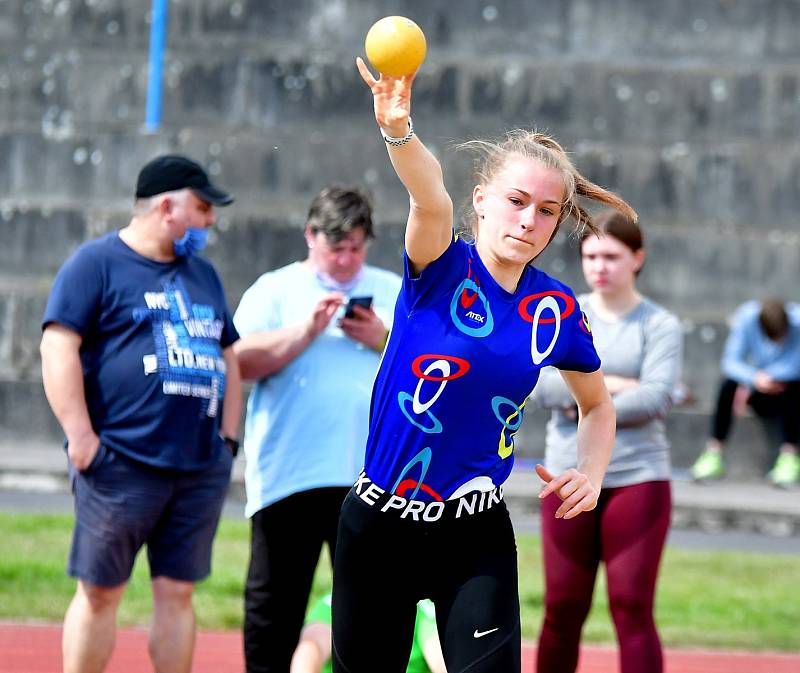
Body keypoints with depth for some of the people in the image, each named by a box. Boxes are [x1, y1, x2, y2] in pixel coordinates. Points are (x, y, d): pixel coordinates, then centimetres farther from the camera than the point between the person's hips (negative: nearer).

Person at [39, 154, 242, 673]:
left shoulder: (203, 274, 20)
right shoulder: (98, 262, -2)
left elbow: (229, 357, 26)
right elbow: (59, 346, -10)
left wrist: (228, 437, 15)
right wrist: (81, 436, -16)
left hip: (202, 470, 6)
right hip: (121, 466, -6)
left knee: (177, 593, 6)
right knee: (100, 592, -2)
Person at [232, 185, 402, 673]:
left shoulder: (395, 292, 13)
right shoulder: (274, 290, 6)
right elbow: (244, 361, -7)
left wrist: (384, 340, -8)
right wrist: (307, 330, -14)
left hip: (372, 477, 2)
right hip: (287, 479, -2)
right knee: (277, 599, 3)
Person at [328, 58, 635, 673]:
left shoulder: (556, 309, 1)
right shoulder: (443, 268, -10)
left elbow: (597, 403, 18)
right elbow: (431, 200, -33)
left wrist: (590, 473, -2)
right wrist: (399, 131, -54)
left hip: (476, 536, 1)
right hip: (379, 523, -1)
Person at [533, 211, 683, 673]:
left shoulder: (660, 326, 0)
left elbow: (656, 399, -13)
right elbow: (542, 386, -7)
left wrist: (583, 403, -9)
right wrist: (610, 385, -14)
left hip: (638, 480, -2)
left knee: (633, 608, -6)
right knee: (563, 610, 5)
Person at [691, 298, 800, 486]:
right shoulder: (747, 317, -16)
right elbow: (731, 361, -19)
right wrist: (755, 378, -40)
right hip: (761, 395, 2)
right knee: (729, 384, -27)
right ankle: (713, 454, -24)